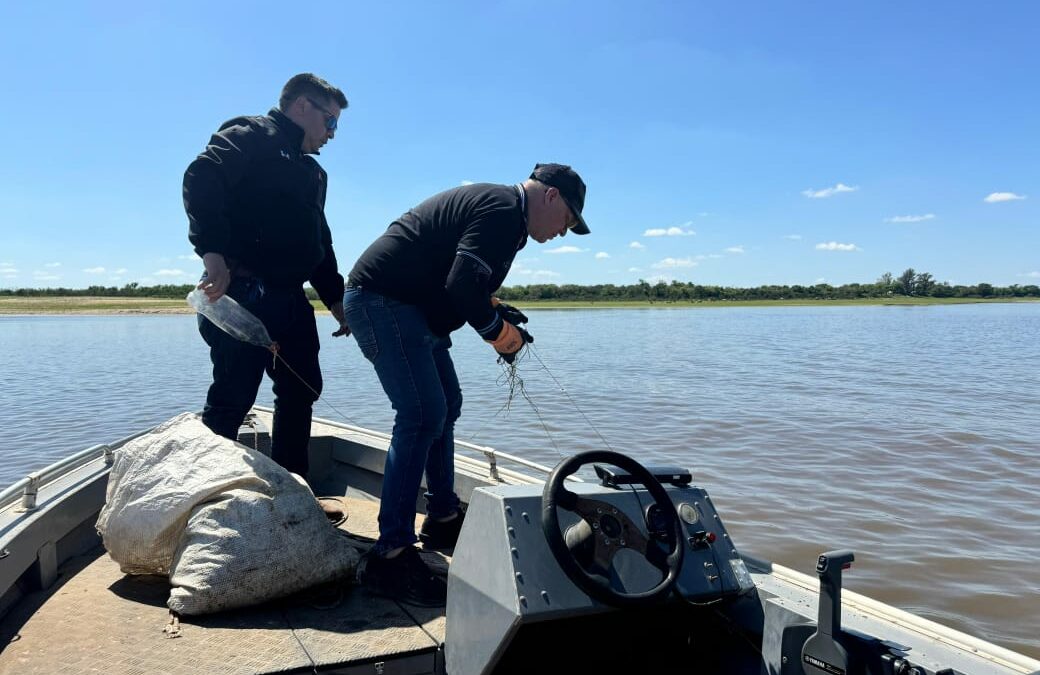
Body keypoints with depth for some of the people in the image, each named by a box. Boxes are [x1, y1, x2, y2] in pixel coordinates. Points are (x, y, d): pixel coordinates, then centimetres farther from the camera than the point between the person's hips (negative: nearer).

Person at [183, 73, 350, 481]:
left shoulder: (313, 172, 25)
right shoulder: (249, 136, -1)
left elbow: (320, 244, 27)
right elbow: (200, 179, -19)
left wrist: (335, 299, 19)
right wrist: (212, 252, -30)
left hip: (291, 300, 9)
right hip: (243, 292, -9)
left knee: (301, 393, 12)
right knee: (233, 399, -7)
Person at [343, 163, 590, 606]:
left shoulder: (494, 205, 18)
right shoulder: (503, 209, -16)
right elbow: (461, 285, -25)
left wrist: (494, 309, 9)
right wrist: (500, 331, -10)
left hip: (402, 304, 11)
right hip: (381, 301, -11)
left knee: (446, 406, 16)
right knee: (422, 414, -17)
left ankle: (443, 520, 27)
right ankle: (390, 555, -13)